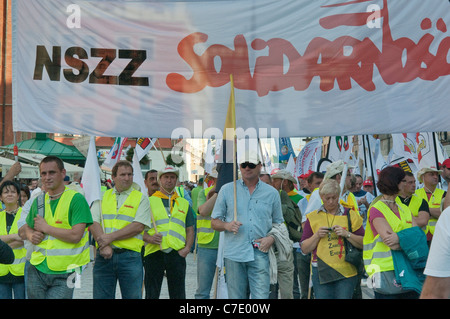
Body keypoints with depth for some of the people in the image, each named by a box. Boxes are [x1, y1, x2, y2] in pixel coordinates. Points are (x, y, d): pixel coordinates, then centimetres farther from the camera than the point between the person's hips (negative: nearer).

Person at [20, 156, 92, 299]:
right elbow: (26, 229, 23)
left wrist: (45, 227, -10)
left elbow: (75, 235, -19)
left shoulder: (76, 199, -9)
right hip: (37, 271, 5)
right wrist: (31, 236, -1)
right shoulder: (38, 201, 10)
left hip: (63, 274, -5)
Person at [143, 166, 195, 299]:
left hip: (177, 254, 2)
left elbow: (190, 229, 15)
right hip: (154, 253, -2)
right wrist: (149, 238, -15)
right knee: (151, 294, 2)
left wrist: (187, 248, -1)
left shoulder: (184, 204, 17)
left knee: (178, 294, 5)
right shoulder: (149, 201, 8)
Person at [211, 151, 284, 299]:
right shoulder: (227, 190, 8)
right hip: (234, 253, 0)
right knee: (236, 296, 5)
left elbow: (278, 223, 17)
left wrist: (271, 238, -3)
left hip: (260, 254, 0)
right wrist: (227, 226, -11)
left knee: (261, 296, -8)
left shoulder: (272, 193, 11)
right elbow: (214, 222, 10)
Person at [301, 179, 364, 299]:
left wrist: (347, 234, -10)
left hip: (346, 271, 0)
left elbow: (364, 244, 4)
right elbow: (304, 249, 7)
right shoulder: (313, 217, 10)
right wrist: (317, 235, -8)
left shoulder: (350, 215, 9)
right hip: (321, 271, 0)